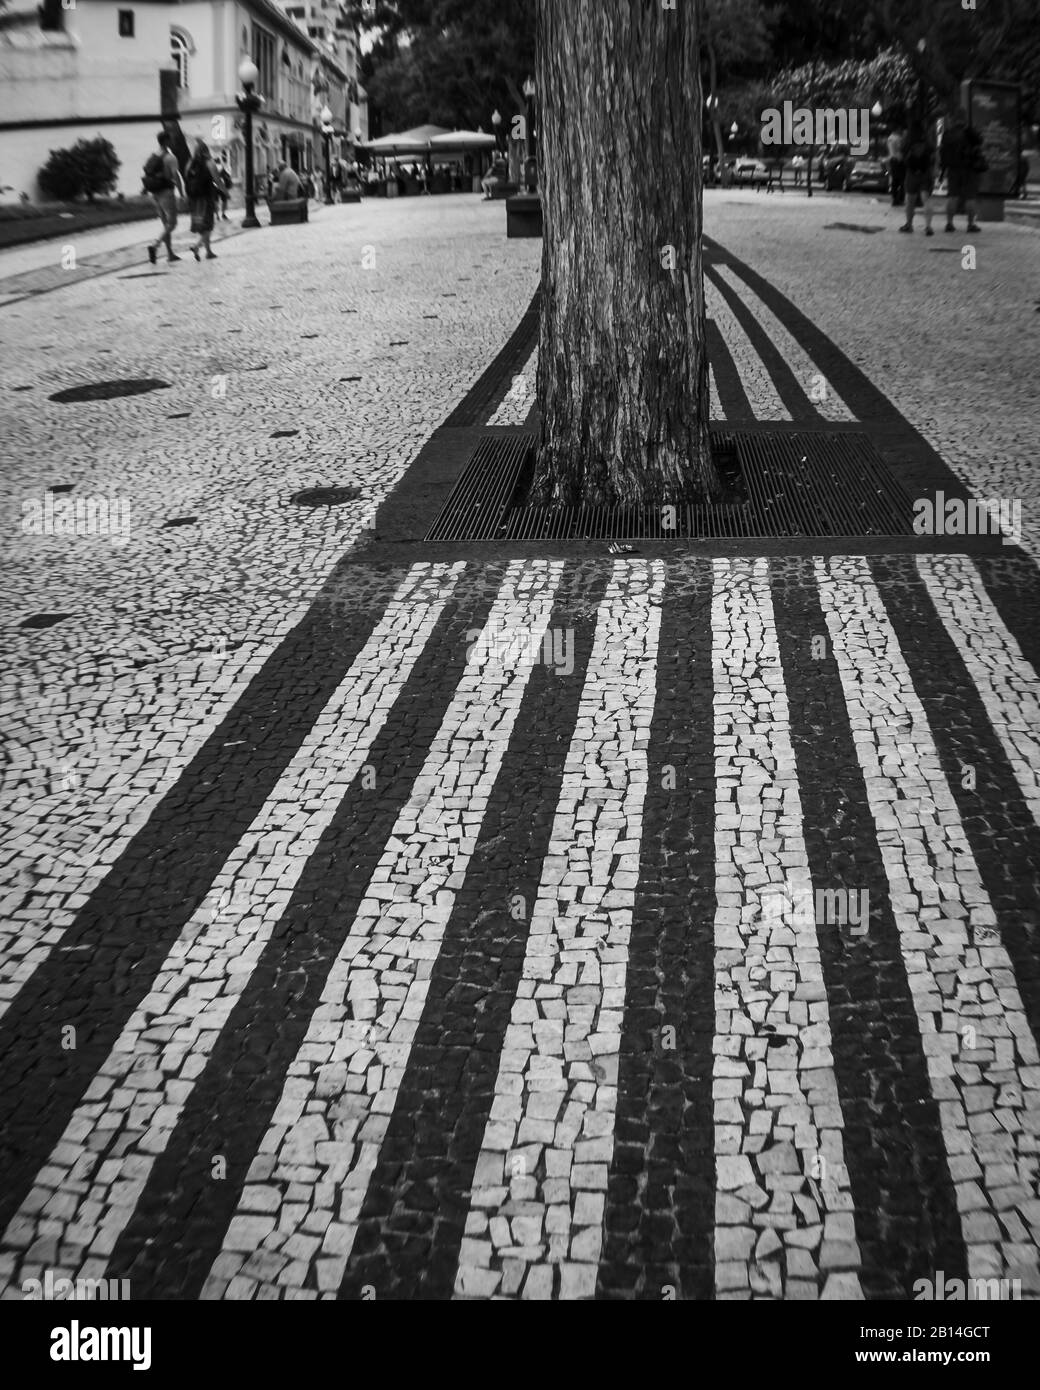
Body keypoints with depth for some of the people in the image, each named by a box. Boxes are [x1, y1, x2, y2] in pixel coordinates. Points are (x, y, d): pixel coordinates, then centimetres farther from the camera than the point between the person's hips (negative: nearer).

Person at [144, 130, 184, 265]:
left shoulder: (153, 158, 9)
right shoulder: (170, 158, -12)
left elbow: (147, 176, 10)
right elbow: (176, 177, -19)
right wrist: (182, 194, -13)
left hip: (155, 194, 7)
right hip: (166, 193, -7)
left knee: (166, 224, 14)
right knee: (172, 224, -3)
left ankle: (170, 253, 14)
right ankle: (155, 246, -22)